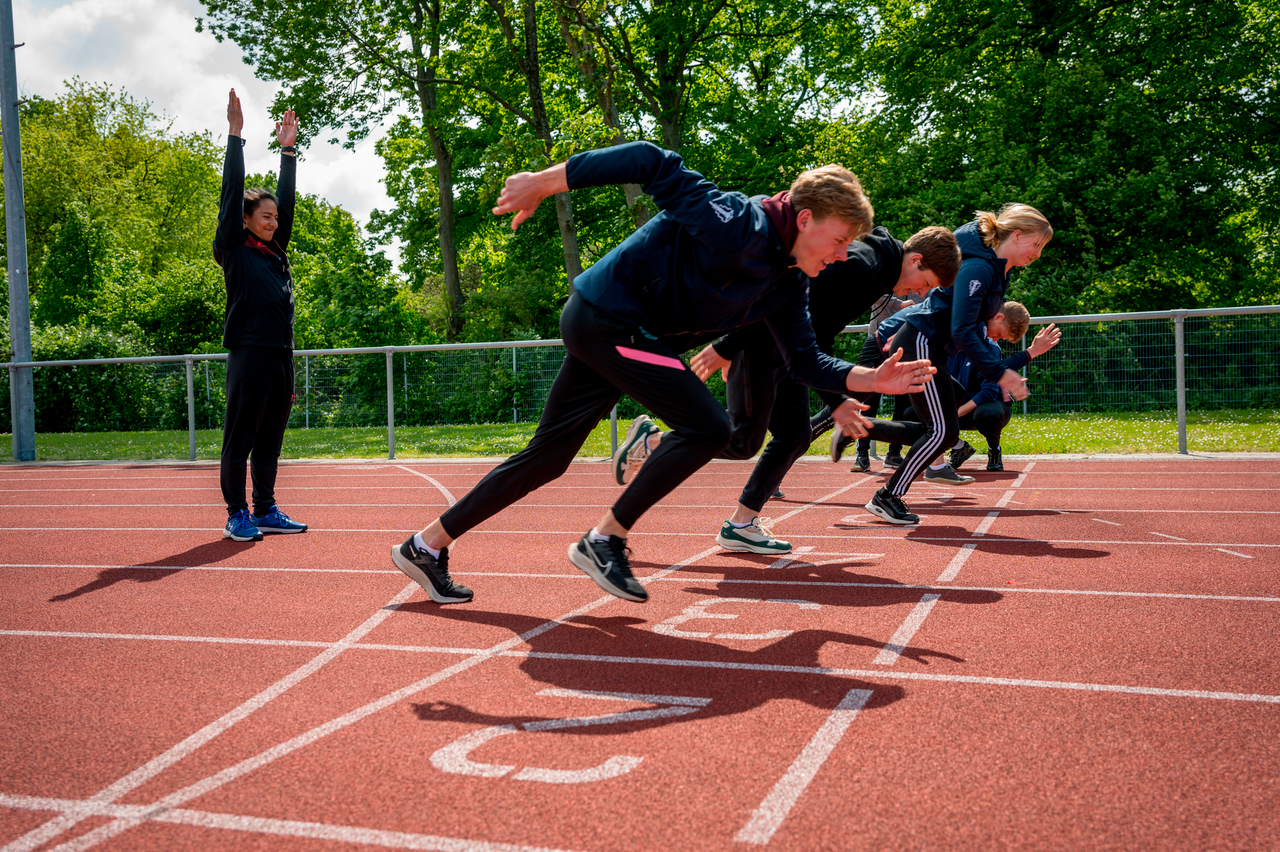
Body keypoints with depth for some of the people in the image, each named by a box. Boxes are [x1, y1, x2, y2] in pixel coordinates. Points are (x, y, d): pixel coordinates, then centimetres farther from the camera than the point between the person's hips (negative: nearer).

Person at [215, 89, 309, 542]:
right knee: (240, 439, 0)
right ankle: (236, 516, 6)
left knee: (270, 441, 11)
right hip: (249, 355, -7)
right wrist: (235, 135, -6)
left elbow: (286, 200, 18)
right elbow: (232, 192, -5)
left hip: (281, 355, 7)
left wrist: (288, 149, 18)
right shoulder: (234, 250, 0)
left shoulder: (276, 251, 16)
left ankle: (265, 511, 18)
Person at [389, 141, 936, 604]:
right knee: (707, 427, -16)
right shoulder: (738, 225, -22)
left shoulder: (787, 284, 6)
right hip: (606, 317, -9)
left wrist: (873, 380, -4)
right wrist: (541, 183, -23)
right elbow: (653, 163, -24)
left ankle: (426, 547, 21)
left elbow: (806, 362, 10)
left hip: (606, 331, 9)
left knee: (547, 458, 12)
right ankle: (605, 539, -6)